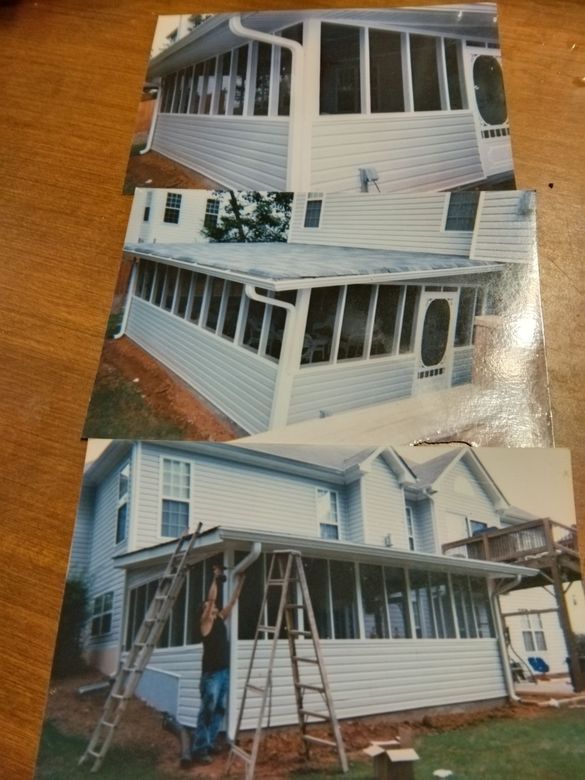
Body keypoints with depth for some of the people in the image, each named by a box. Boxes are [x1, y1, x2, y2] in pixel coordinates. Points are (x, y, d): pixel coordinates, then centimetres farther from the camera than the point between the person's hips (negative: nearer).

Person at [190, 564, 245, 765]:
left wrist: (240, 581, 8)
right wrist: (216, 578, -17)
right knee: (207, 711, -7)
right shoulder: (205, 623, -5)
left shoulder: (221, 620, 13)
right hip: (211, 673, -7)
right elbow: (211, 598, -17)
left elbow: (232, 601, 13)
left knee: (219, 710, 12)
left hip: (224, 671, 7)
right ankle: (198, 749, -3)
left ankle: (209, 743, 21)